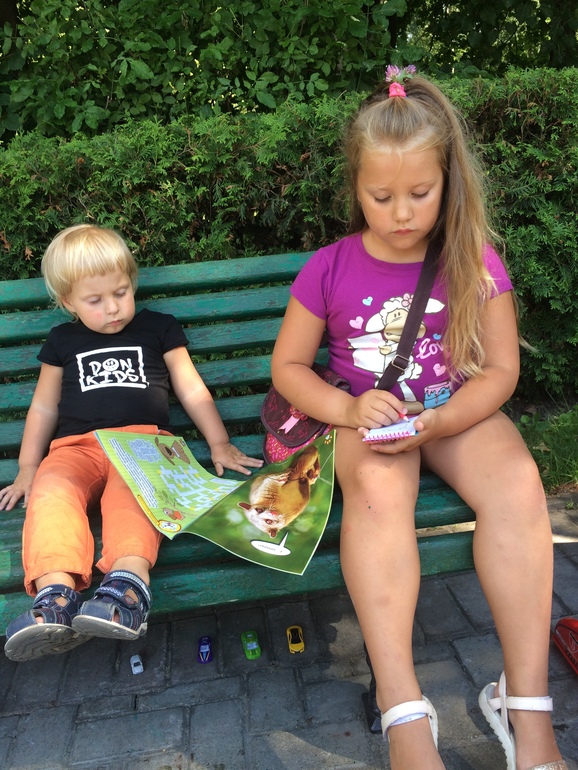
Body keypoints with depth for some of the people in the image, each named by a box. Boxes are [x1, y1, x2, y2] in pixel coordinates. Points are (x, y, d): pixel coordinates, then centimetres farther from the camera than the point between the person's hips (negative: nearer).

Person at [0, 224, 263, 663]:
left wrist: (220, 444, 9)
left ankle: (128, 583, -56)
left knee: (131, 491, -37)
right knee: (51, 491, -32)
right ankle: (56, 595, -49)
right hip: (75, 446, 2)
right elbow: (44, 406, 28)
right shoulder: (63, 341, 25)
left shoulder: (158, 328, 21)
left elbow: (192, 389, 18)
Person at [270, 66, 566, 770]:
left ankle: (526, 705, -19)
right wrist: (346, 408, -17)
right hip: (367, 419, -1)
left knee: (517, 482, -30)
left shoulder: (475, 264, 0)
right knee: (377, 486, -35)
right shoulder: (330, 269, -1)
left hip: (456, 413, 1)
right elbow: (287, 366, 2)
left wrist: (436, 422, -19)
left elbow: (500, 372, -1)